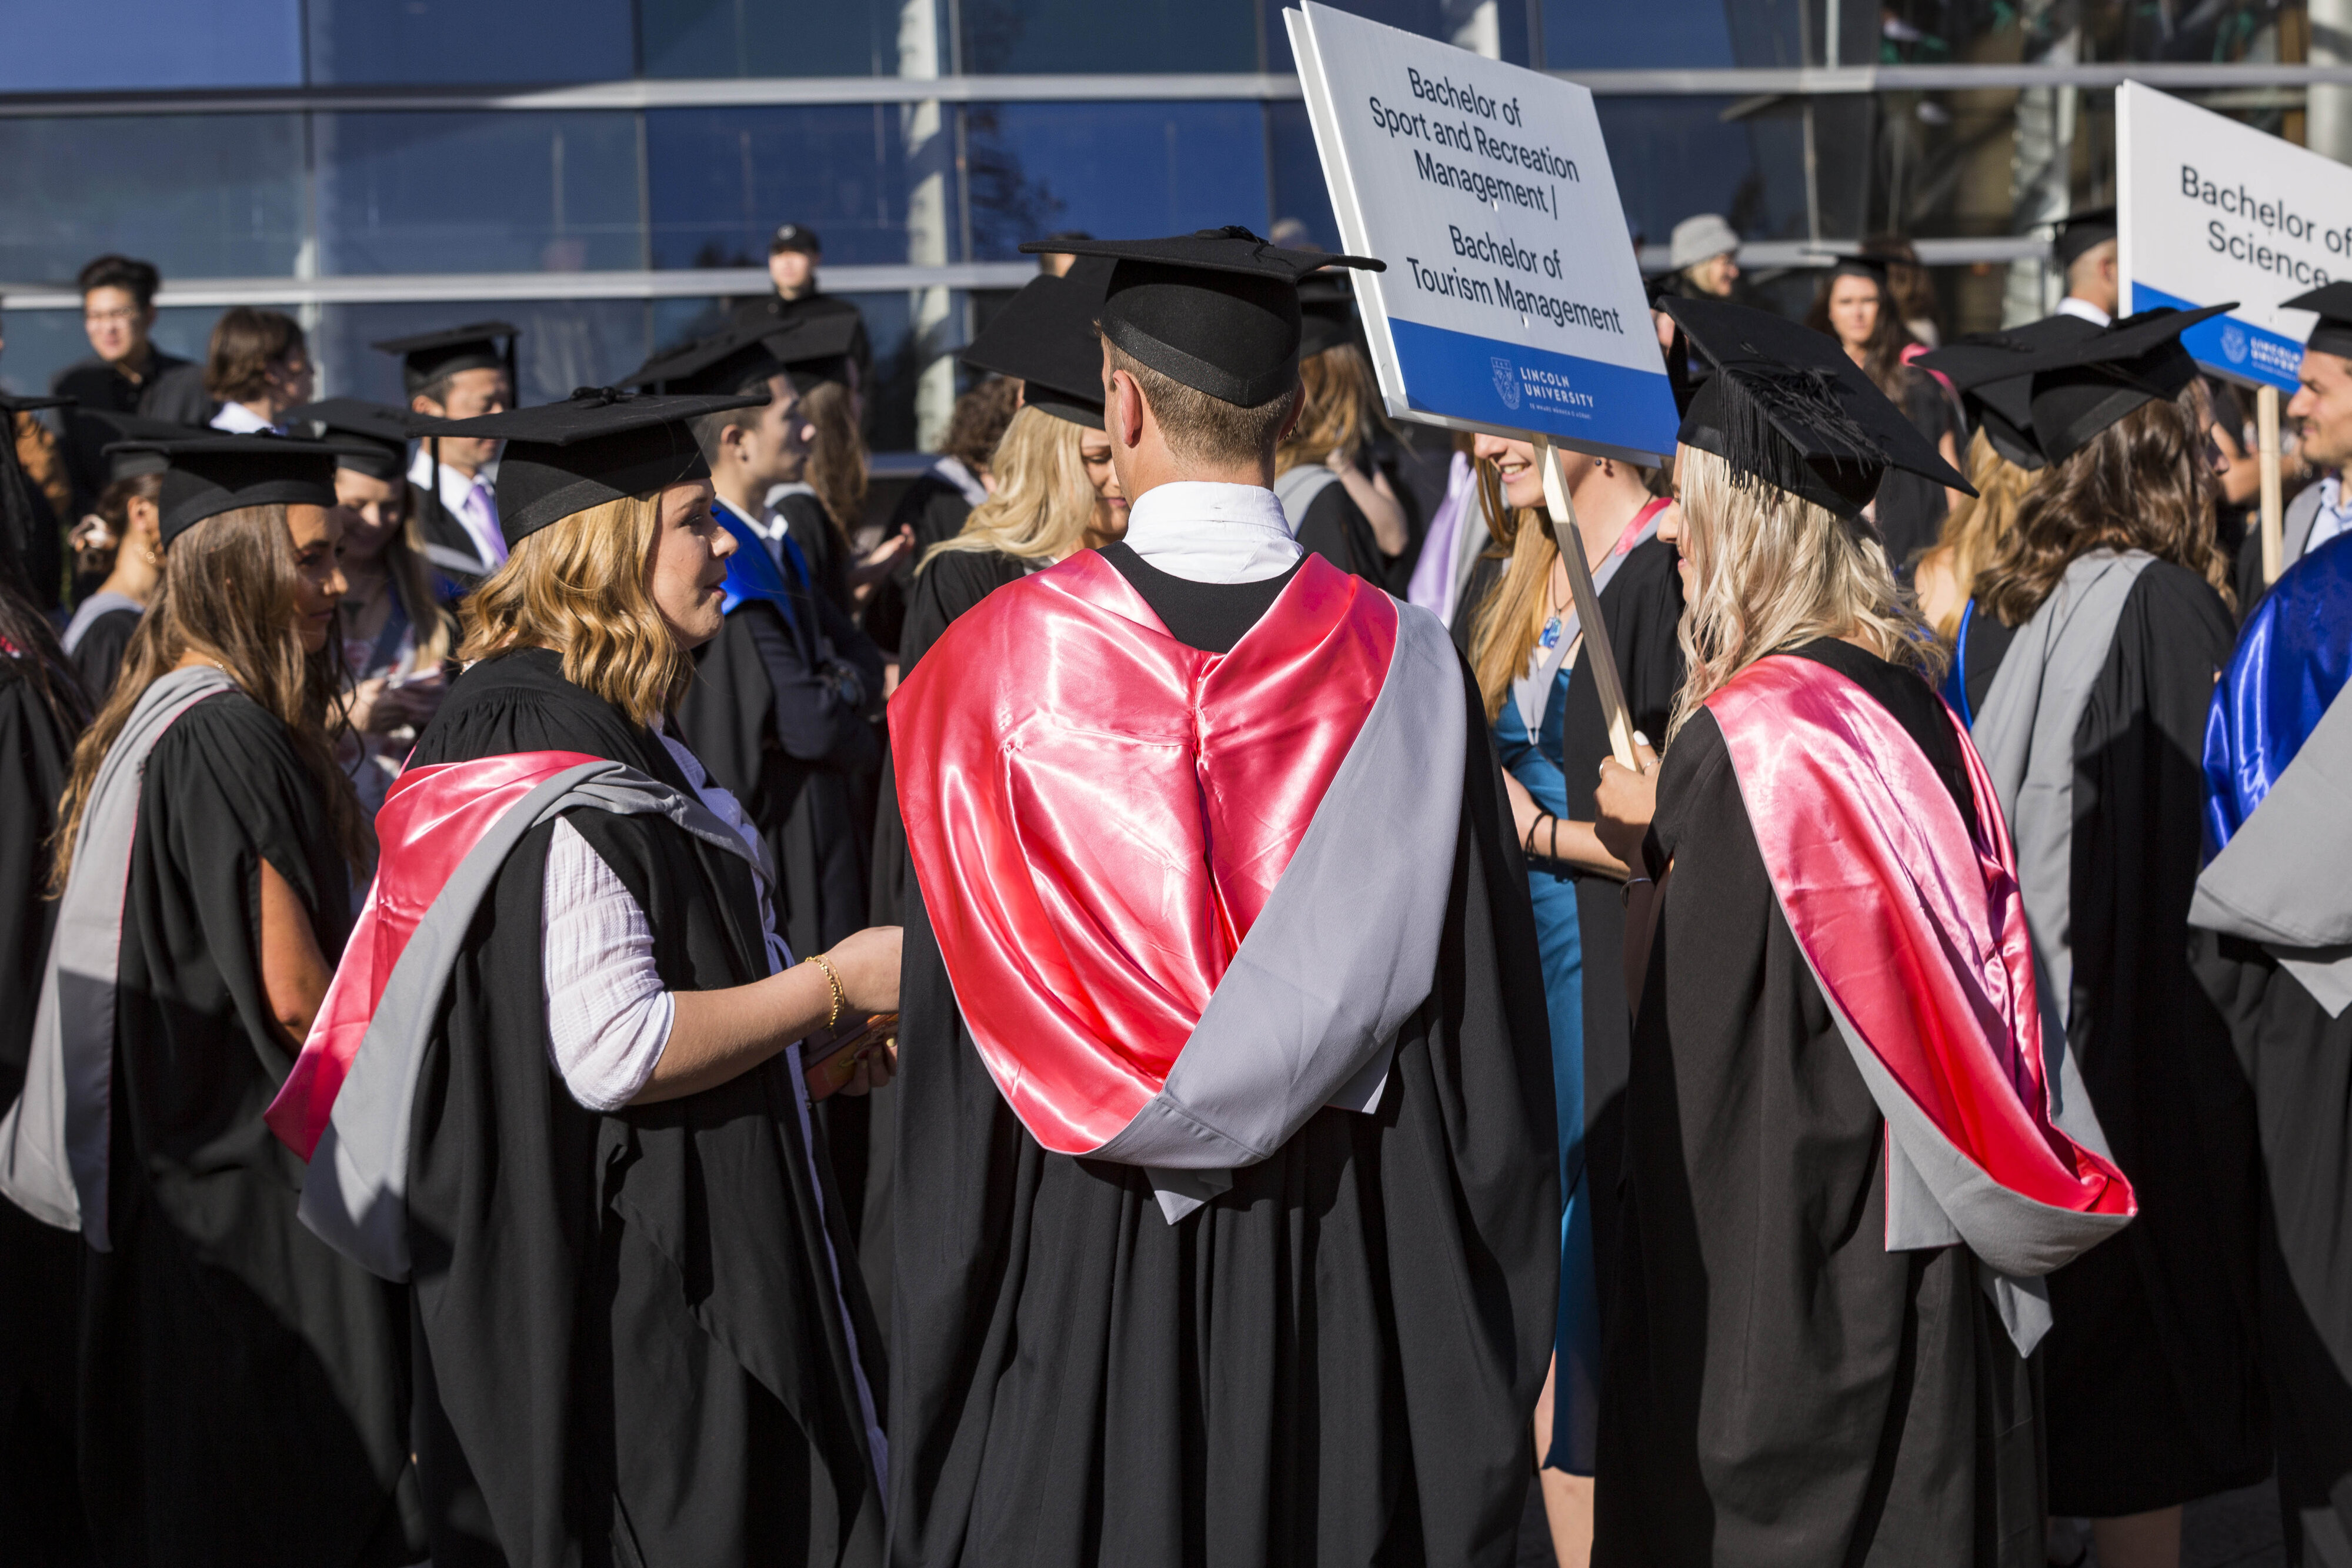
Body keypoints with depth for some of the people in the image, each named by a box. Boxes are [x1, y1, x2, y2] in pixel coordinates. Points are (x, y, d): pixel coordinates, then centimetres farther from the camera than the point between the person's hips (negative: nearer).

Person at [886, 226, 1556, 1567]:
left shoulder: (1000, 662, -7)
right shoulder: (1403, 665, -5)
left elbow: (952, 1046, -2)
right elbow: (1490, 1049, -3)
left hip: (1073, 1255, 0)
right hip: (1345, 1264, 1)